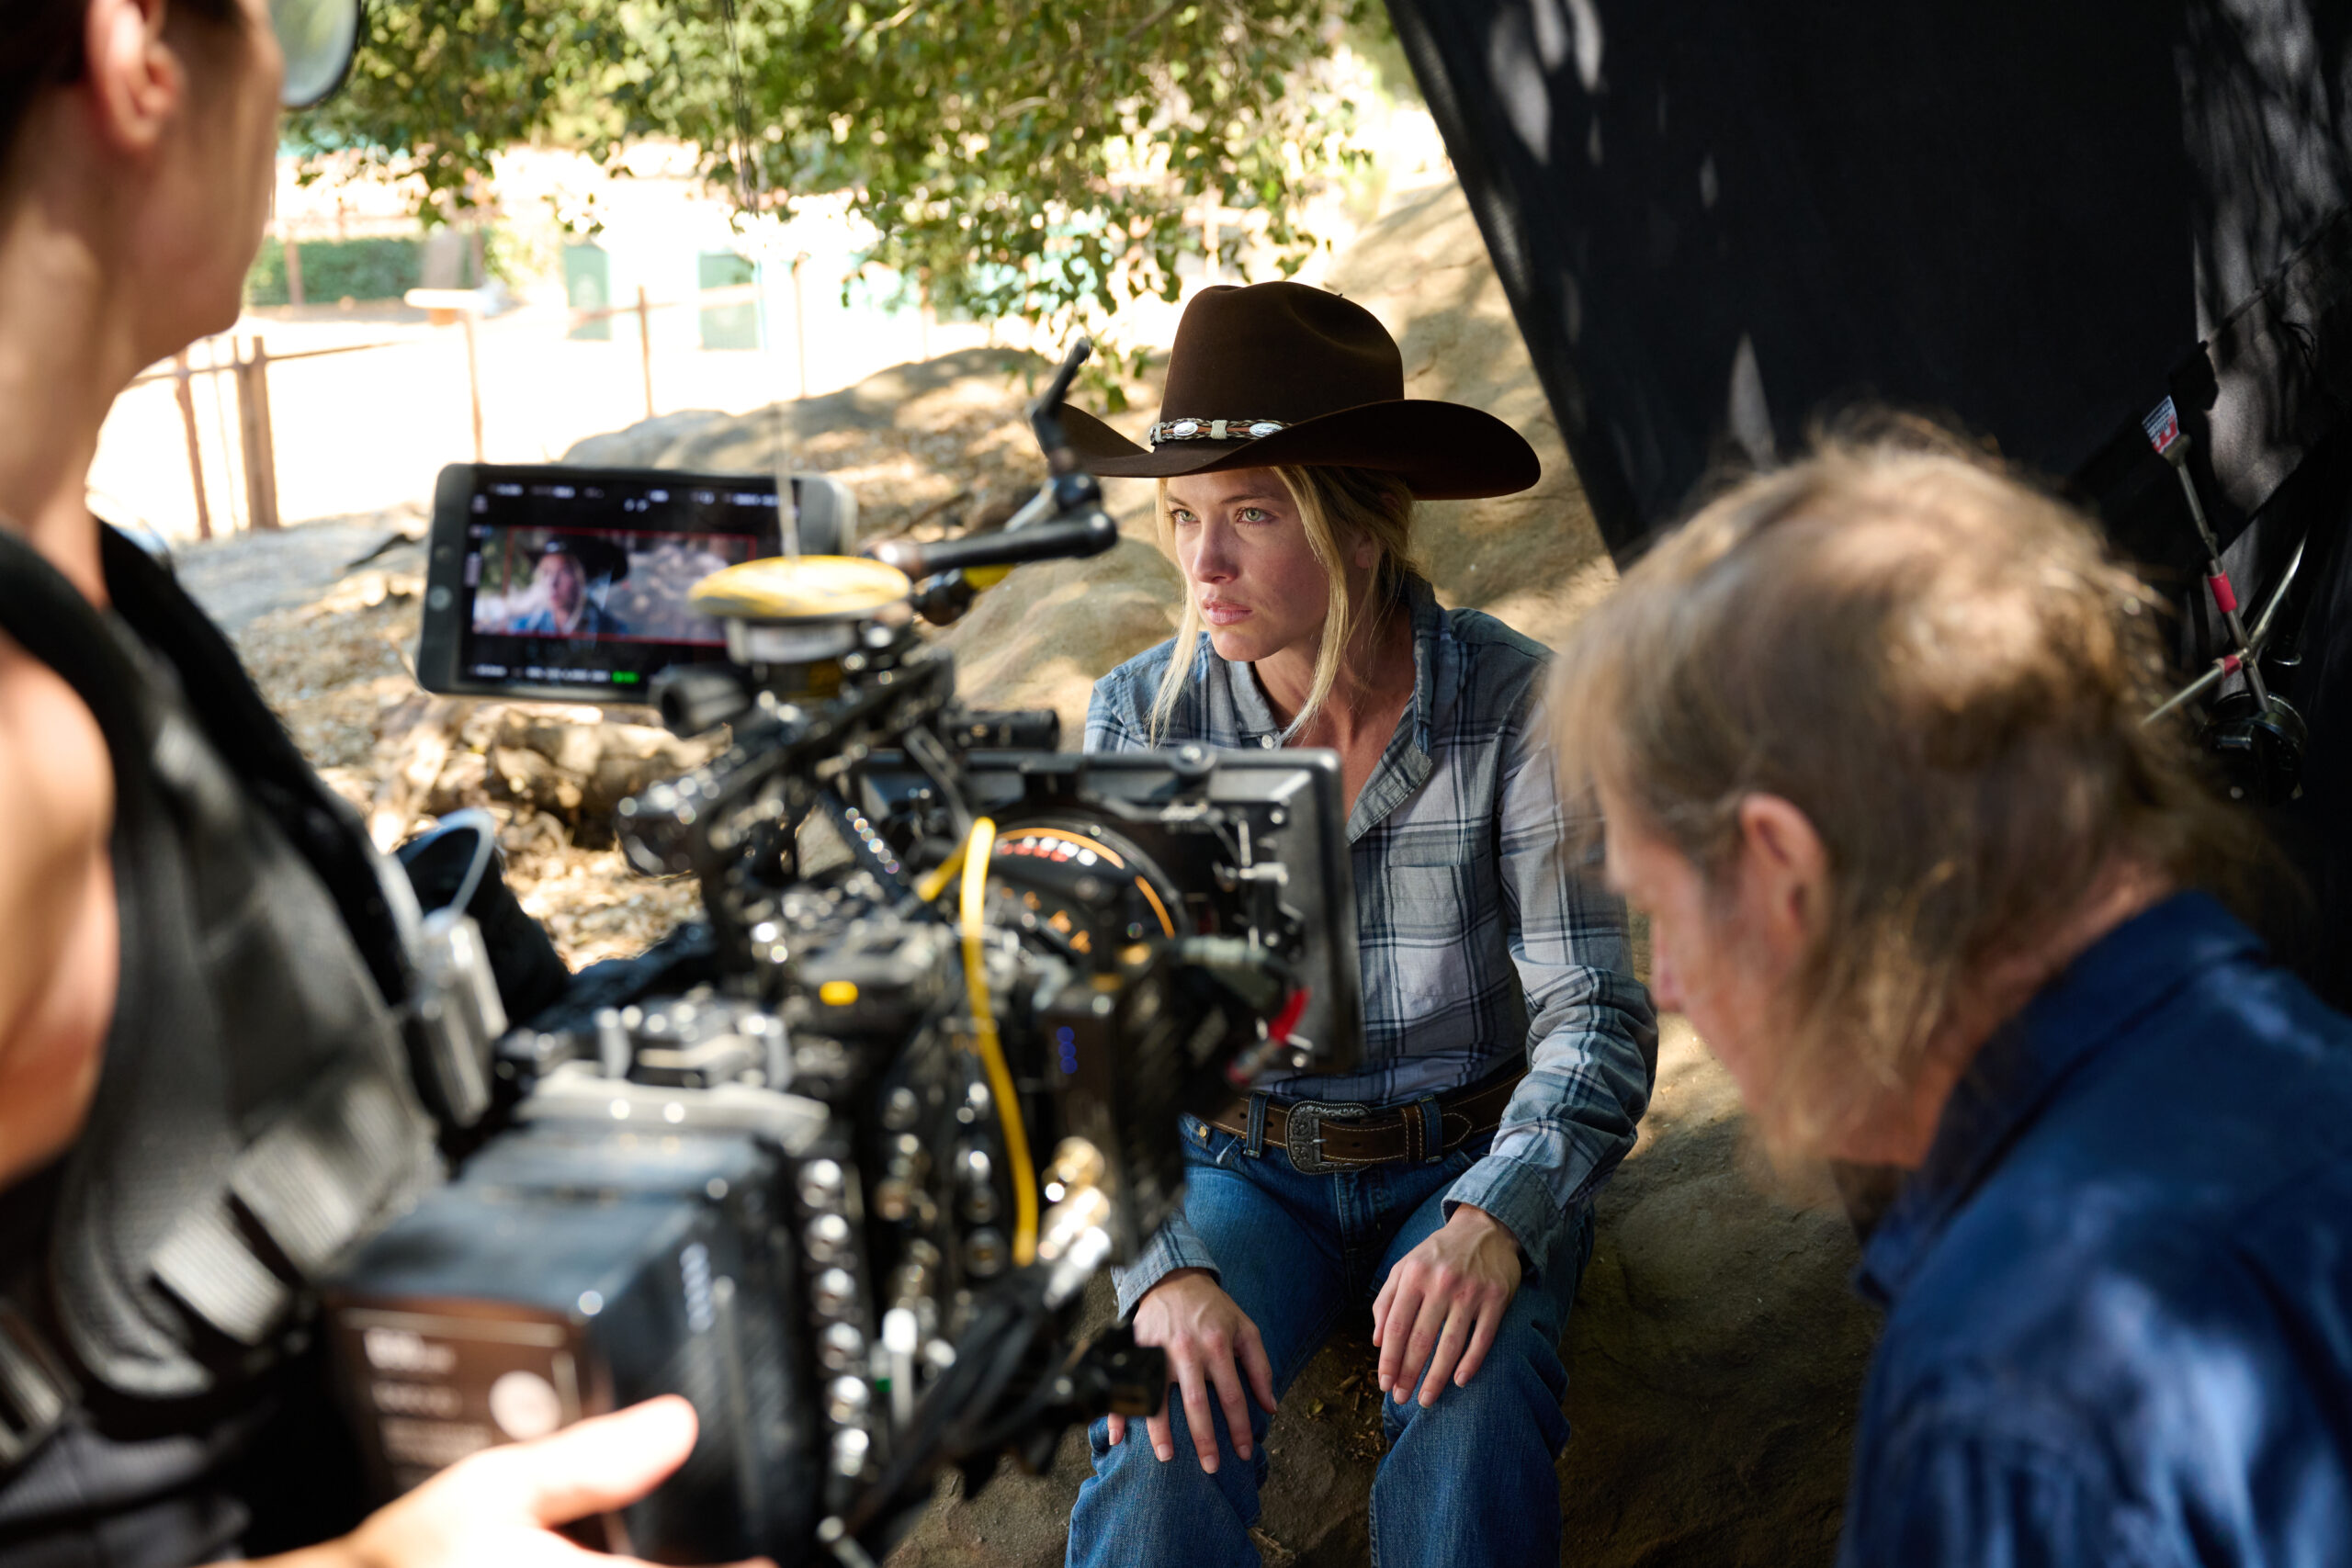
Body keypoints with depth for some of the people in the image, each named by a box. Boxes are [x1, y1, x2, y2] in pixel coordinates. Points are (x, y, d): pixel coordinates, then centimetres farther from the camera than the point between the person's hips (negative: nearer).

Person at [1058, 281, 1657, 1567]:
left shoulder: (1512, 705, -15)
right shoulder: (1144, 721, -10)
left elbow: (1596, 1016, -13)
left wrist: (1495, 1219, -32)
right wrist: (1160, 1268, -26)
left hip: (1470, 1161, -1)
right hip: (1243, 1165, 1)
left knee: (1471, 1438, -30)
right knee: (1162, 1445, -27)